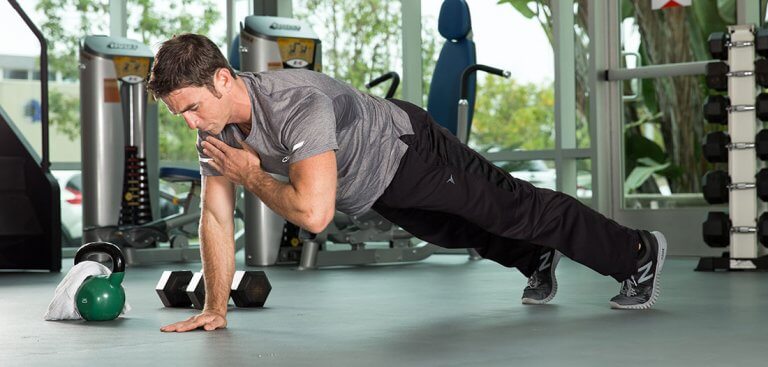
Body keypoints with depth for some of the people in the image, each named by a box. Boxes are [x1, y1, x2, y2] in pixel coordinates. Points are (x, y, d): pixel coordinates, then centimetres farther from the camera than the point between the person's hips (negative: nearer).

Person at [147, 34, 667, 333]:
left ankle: (638, 253, 26)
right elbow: (216, 217, -8)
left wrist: (252, 174, -35)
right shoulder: (214, 126, -19)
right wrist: (216, 308, -8)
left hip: (406, 149, -7)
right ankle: (536, 261, 56)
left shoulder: (297, 104, -45)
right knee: (458, 233, 28)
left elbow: (314, 213, -52)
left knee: (513, 210, 7)